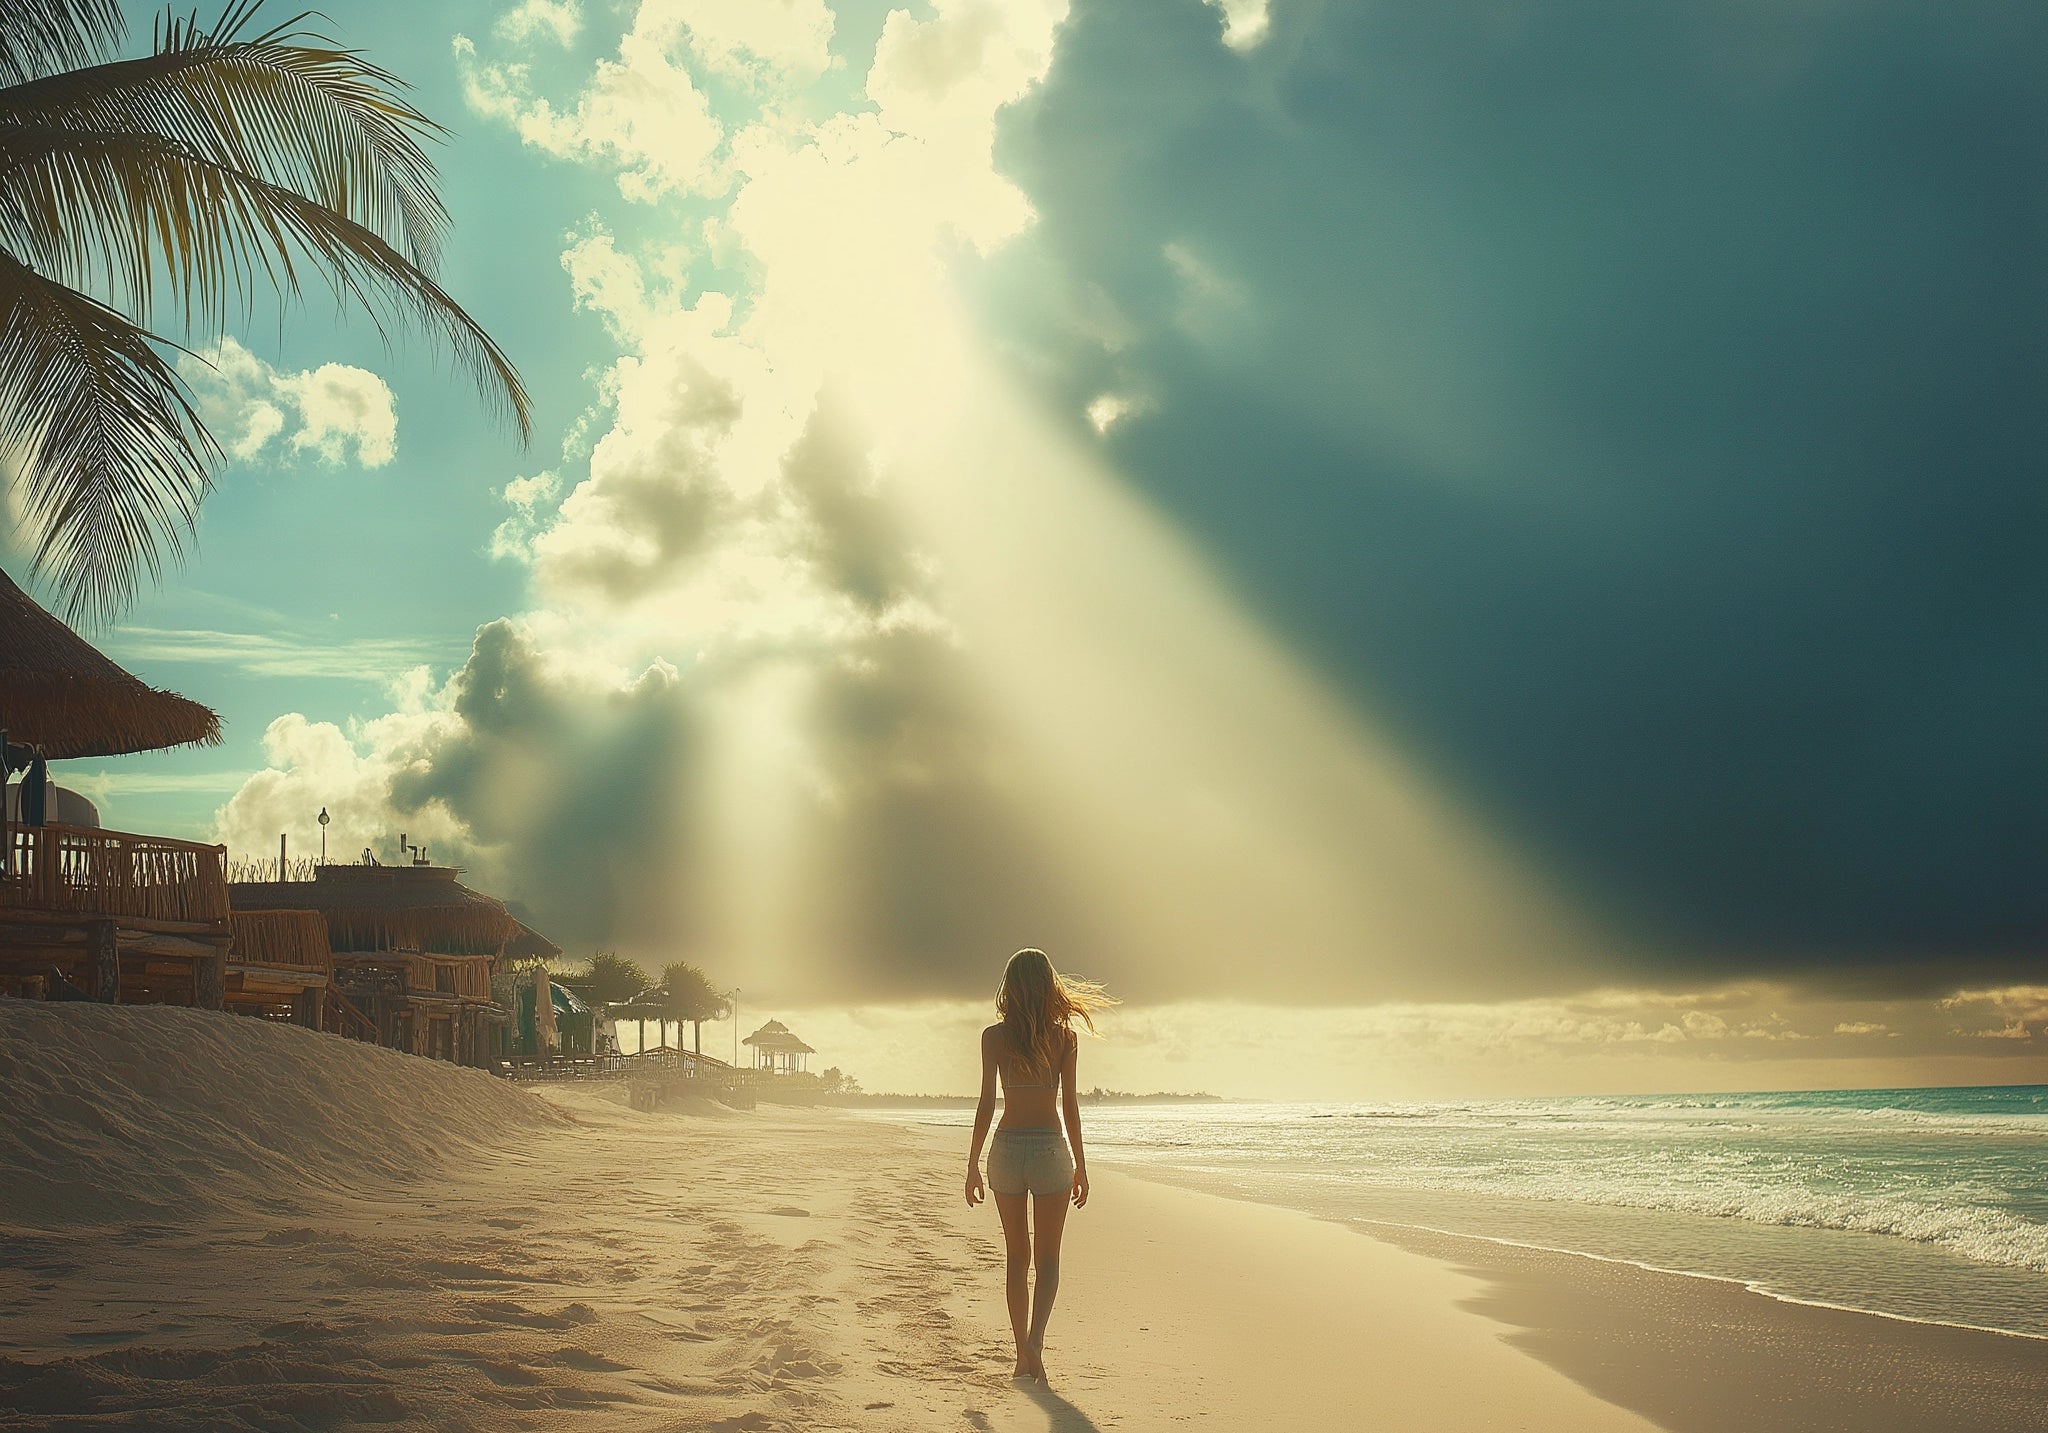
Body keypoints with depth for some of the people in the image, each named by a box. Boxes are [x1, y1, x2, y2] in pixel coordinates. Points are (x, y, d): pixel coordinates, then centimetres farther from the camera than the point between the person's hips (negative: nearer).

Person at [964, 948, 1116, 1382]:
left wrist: (973, 1164, 1)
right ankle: (1034, 1341, -14)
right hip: (1051, 1150, -1)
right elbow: (1070, 1105, 0)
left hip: (1007, 1148, 1)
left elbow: (986, 1103, -5)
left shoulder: (995, 1036, -2)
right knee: (1047, 1258, 8)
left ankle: (1023, 1354, 14)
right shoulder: (1064, 1036, -1)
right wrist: (1081, 1165, 7)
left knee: (1017, 1257, 14)